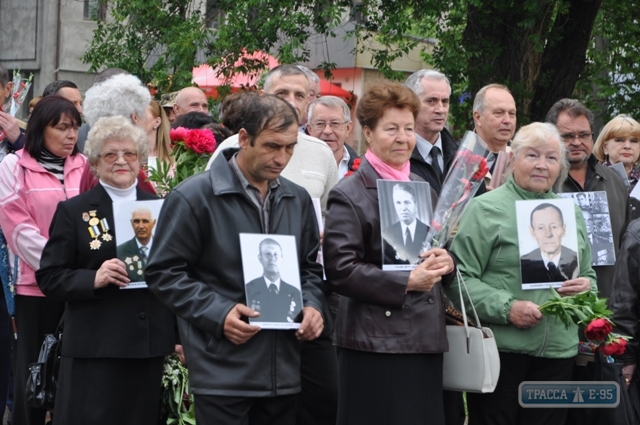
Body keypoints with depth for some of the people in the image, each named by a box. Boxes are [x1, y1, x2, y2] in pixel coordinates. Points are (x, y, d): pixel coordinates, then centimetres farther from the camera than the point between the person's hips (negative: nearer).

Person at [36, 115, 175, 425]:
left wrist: (179, 334, 6)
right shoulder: (73, 211, 4)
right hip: (95, 350, -3)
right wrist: (93, 279, -17)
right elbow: (49, 278, 0)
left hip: (151, 346, 3)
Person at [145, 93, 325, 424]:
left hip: (283, 370, 6)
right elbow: (163, 272, -7)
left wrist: (312, 305, 1)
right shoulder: (194, 197, -7)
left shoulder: (298, 200, 12)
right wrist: (218, 313, -17)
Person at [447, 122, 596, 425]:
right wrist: (506, 308, -19)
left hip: (558, 353, 5)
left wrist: (587, 286, 1)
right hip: (500, 350, -5)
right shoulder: (486, 209, -3)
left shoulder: (571, 213, 16)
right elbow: (460, 277, -10)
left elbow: (588, 274, 24)